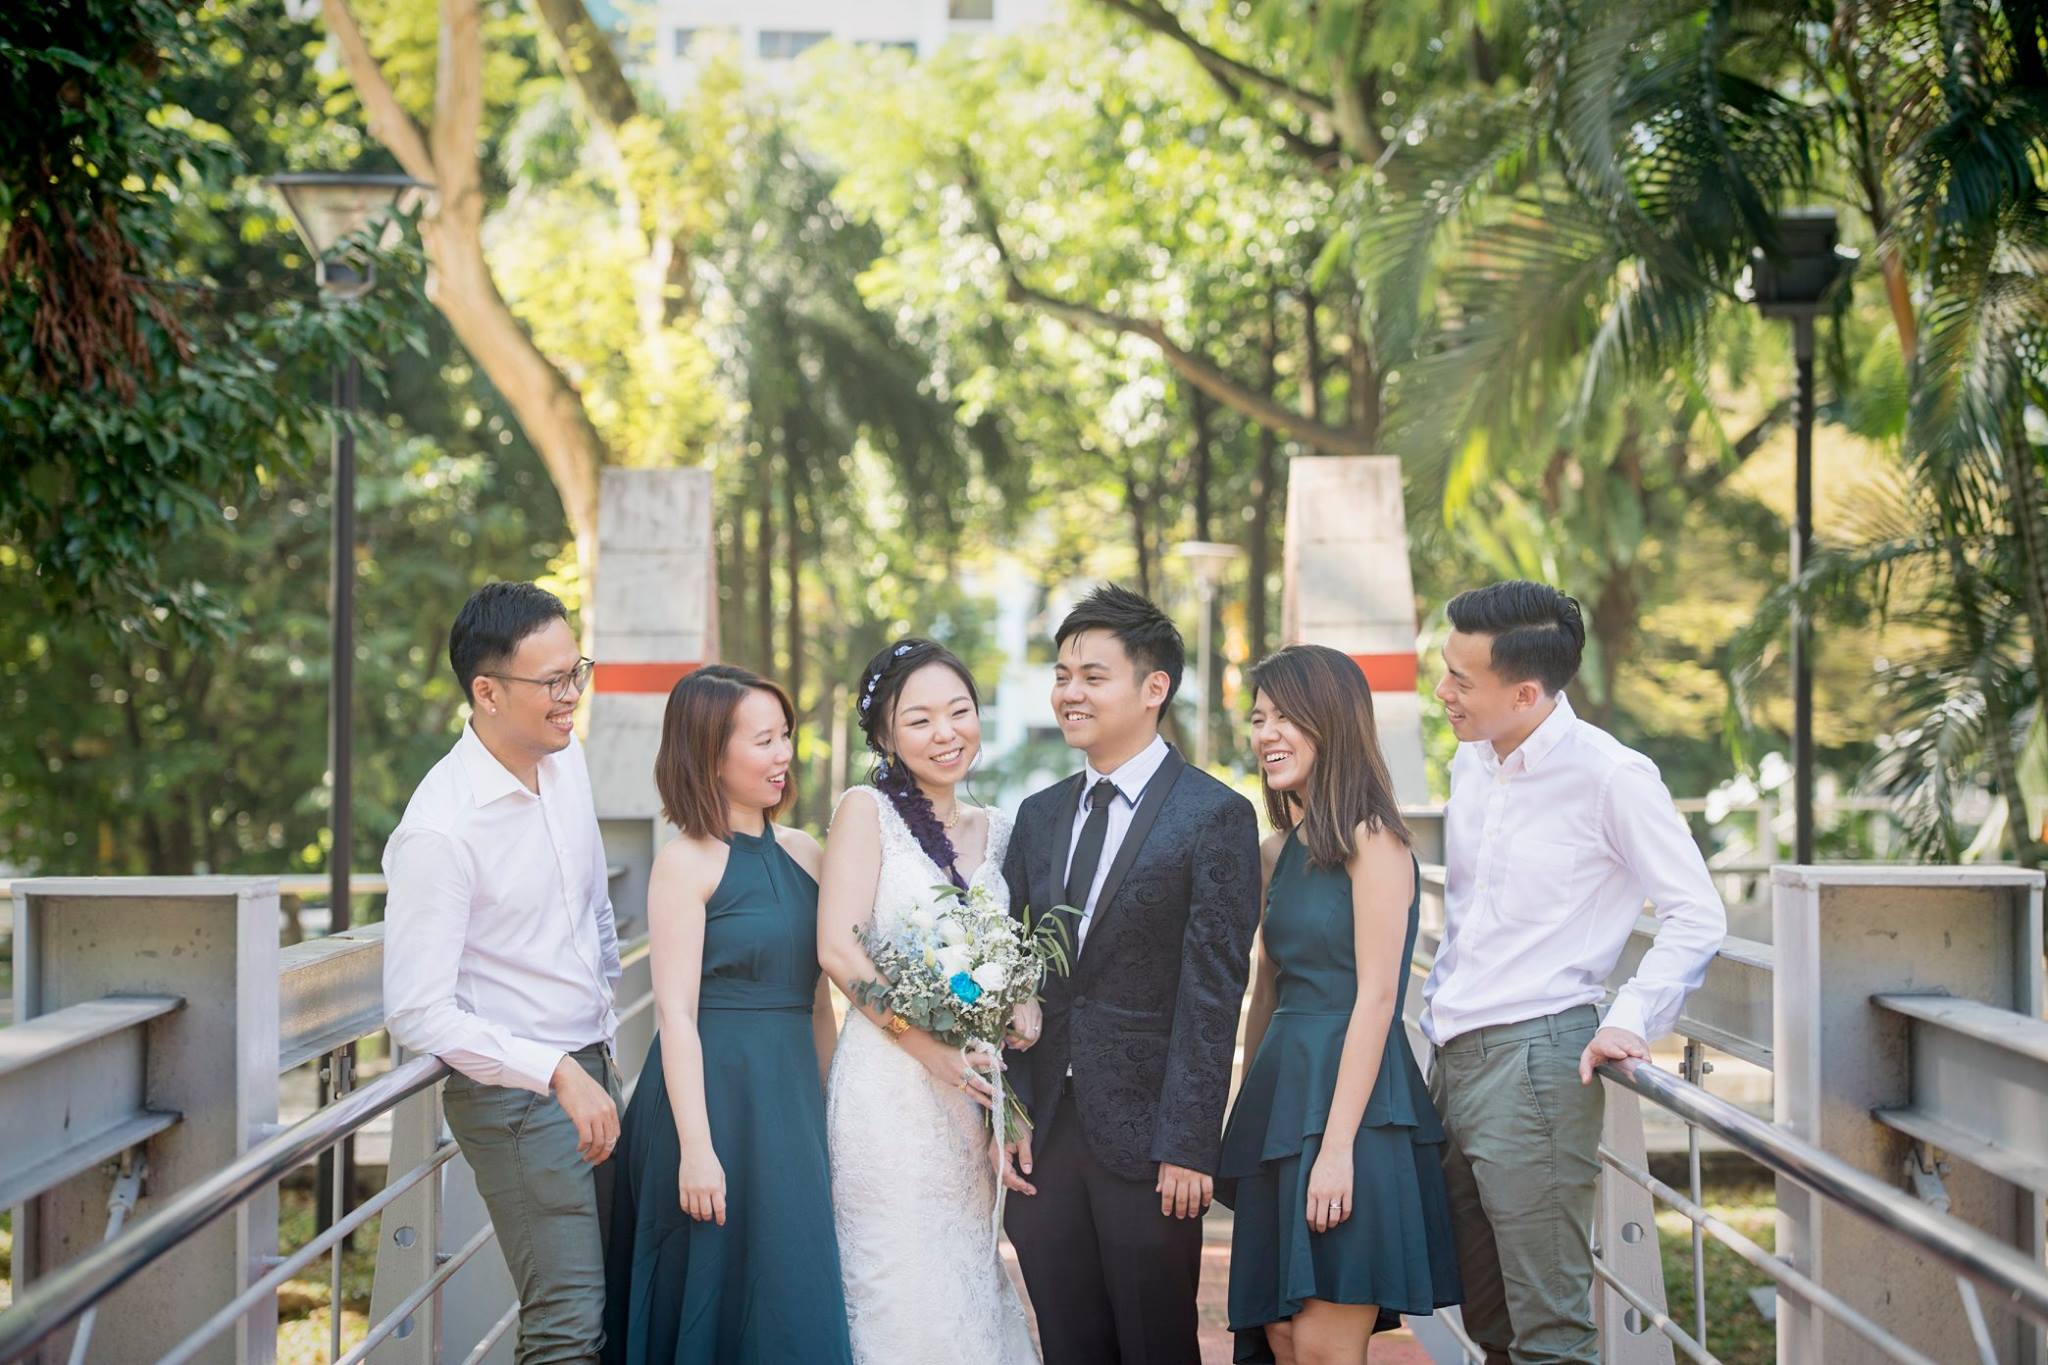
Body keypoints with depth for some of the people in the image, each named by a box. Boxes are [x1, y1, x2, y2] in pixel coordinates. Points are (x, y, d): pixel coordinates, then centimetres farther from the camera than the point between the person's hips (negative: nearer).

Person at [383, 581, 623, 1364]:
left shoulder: (567, 760, 2)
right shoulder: (440, 830, -22)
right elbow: (417, 1014, -23)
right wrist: (558, 1074, -26)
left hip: (593, 1066, 8)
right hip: (511, 1090, -8)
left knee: (616, 1292, 12)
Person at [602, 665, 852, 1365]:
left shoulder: (804, 854, 9)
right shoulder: (686, 862, -9)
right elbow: (677, 1015, -13)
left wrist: (825, 1117, 10)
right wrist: (696, 1147, -18)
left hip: (792, 1101, 6)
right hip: (712, 1097, -6)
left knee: (795, 1302, 9)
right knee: (715, 1305, 2)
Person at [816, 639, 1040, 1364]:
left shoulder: (995, 830, 13)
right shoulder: (866, 810, -3)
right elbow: (837, 950, -12)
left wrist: (1025, 1005, -3)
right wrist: (928, 1045, -17)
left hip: (973, 1094, 6)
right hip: (891, 1084, -5)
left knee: (973, 1285, 7)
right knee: (907, 1297, -4)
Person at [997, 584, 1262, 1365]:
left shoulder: (1213, 816, -5)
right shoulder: (1039, 817, 13)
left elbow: (1212, 993, -10)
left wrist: (1189, 1146, -14)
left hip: (1146, 1139, -5)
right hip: (1044, 1135, 5)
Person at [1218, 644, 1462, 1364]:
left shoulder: (1370, 839, -9)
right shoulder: (1277, 851, 15)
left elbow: (1376, 997, -14)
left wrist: (1337, 1145, -18)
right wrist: (1249, 1118, 15)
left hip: (1355, 1098, -8)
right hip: (1281, 1090, 8)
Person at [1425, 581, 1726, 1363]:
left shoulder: (1608, 777, -11)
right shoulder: (1471, 765, 12)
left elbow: (1697, 916, -9)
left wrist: (1628, 1020, -17)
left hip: (1535, 1057, -8)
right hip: (1453, 1057, 8)